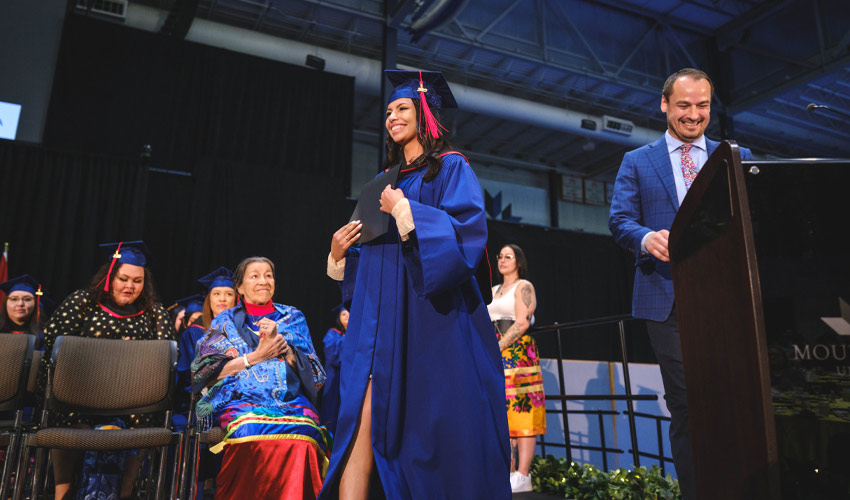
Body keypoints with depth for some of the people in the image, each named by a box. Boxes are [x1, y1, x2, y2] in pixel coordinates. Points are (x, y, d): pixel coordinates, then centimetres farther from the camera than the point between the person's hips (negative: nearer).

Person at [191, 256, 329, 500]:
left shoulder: (293, 318, 20)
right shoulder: (226, 321, 18)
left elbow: (313, 371, 11)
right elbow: (207, 371, 6)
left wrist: (281, 344, -4)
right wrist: (256, 356, -3)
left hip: (291, 399, 1)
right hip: (241, 399, 0)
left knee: (303, 434, -34)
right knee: (252, 430, -37)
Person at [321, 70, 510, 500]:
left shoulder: (450, 167, 5)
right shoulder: (387, 180, 23)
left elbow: (469, 230, -12)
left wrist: (404, 211, -13)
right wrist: (341, 254, 6)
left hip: (429, 319, -5)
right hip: (381, 319, 6)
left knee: (437, 433, -5)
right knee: (365, 424, -5)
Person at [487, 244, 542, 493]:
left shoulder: (524, 286, 2)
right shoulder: (494, 291, 23)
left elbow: (523, 322, -10)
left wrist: (496, 348, -15)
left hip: (517, 352, -7)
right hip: (496, 356, 7)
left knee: (521, 410, -10)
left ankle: (522, 476, -12)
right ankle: (508, 473, 6)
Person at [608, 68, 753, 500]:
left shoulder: (737, 158, 16)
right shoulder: (637, 162, 12)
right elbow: (619, 219, 2)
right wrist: (646, 238, -20)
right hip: (668, 298, -1)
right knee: (686, 403, 4)